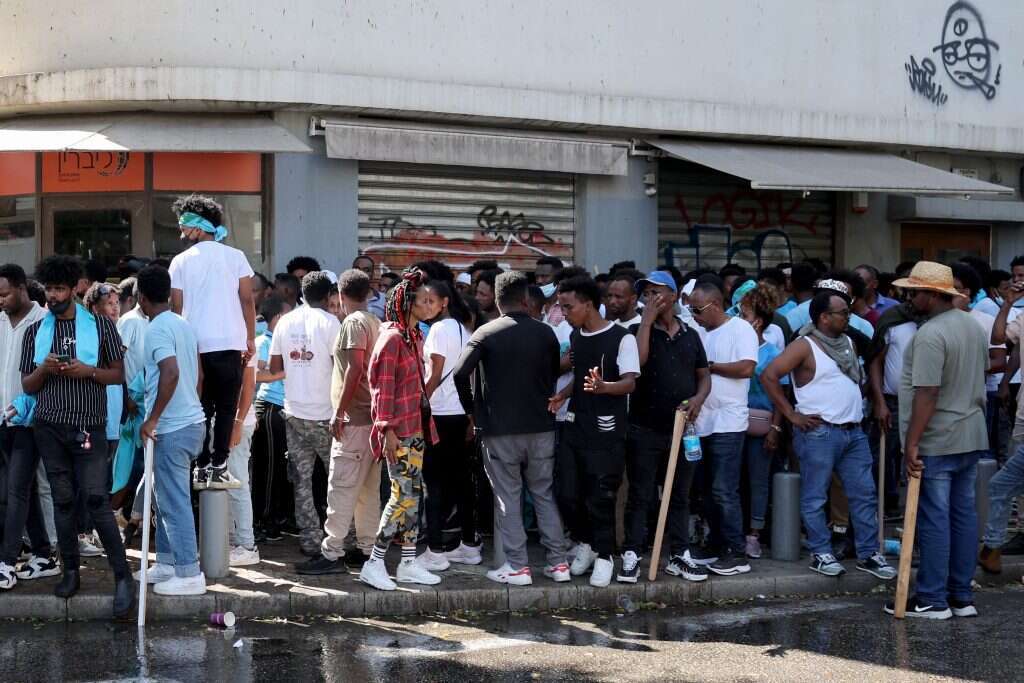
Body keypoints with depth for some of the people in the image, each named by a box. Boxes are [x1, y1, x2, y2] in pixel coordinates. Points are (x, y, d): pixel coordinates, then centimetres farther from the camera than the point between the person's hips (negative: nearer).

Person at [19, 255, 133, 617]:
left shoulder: (100, 326, 2)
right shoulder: (35, 332, 9)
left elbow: (119, 374, 5)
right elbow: (27, 385, 10)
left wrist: (88, 371, -13)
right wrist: (44, 370, -10)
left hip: (88, 427, -3)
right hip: (50, 427, 3)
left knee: (96, 499, -11)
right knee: (63, 500, 6)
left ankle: (123, 576, -7)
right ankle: (70, 571, 16)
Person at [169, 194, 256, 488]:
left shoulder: (181, 261, 3)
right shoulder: (235, 257, 4)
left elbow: (175, 306, 1)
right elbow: (247, 300, 0)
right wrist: (251, 338, 6)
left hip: (194, 345, 1)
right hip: (230, 343, -1)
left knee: (201, 409, 8)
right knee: (225, 408, 3)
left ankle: (202, 468, 7)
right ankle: (219, 468, -1)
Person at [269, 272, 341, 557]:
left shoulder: (286, 322, 4)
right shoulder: (329, 323, -10)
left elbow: (274, 368, 8)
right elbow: (340, 366, -14)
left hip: (295, 413, 4)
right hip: (324, 414, -4)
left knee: (302, 479, 9)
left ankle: (310, 541, 9)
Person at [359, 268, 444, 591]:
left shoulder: (415, 337, 14)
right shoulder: (392, 337, -14)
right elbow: (382, 386, -16)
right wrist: (387, 430, -19)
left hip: (415, 426, 9)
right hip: (398, 430, -9)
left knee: (413, 494, 10)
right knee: (403, 495, -10)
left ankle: (409, 563, 16)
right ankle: (374, 564, -5)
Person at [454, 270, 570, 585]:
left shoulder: (486, 334, -7)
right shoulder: (545, 333, 2)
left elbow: (461, 373, -16)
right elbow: (555, 374, 12)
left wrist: (471, 408, -1)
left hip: (500, 429, -3)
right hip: (541, 426, 3)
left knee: (508, 497, 4)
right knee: (545, 494, 12)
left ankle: (517, 566, 3)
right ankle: (558, 562, 11)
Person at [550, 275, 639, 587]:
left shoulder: (621, 338, -11)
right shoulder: (575, 336, 12)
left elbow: (630, 383, -17)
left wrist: (603, 386, -36)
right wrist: (562, 396, 7)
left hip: (606, 430, -6)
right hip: (575, 426, 6)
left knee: (601, 497, -3)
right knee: (569, 493, 5)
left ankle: (604, 555, 10)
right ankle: (585, 544, 25)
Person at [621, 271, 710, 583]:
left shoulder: (690, 335, 11)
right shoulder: (638, 330, 1)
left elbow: (704, 376, 14)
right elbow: (637, 360, -20)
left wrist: (699, 398, -7)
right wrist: (648, 319, -15)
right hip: (644, 429, -3)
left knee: (680, 497, 10)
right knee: (640, 496, -1)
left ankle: (679, 556, 17)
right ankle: (632, 556, 2)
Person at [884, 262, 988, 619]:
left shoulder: (930, 335, -19)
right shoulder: (973, 326, 10)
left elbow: (927, 394, -23)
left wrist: (912, 443, -21)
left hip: (937, 442, -9)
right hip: (972, 437, 9)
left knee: (933, 519, -3)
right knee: (964, 515, 11)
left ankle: (932, 600, 2)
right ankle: (962, 596, 16)